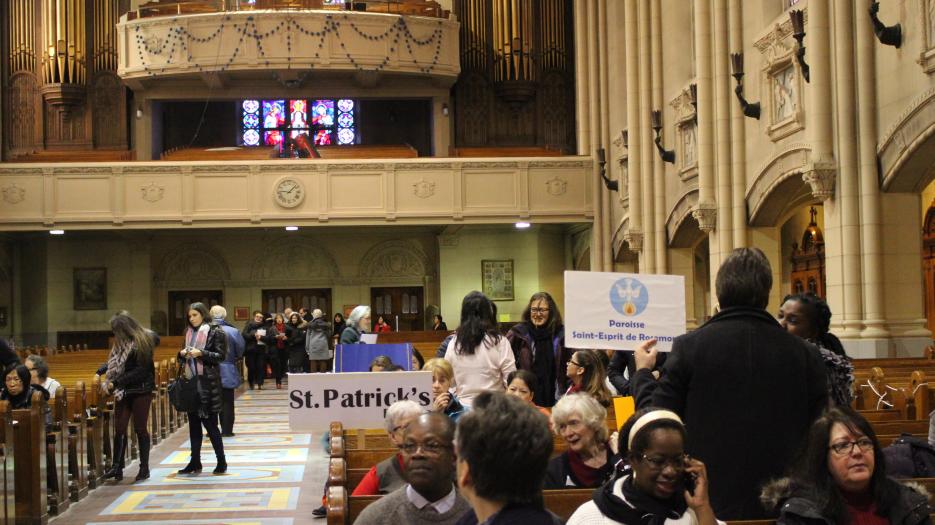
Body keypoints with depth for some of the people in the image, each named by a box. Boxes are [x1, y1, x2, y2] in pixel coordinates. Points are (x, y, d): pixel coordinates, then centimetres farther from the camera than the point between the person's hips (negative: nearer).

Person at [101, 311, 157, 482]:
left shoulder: (141, 342, -13)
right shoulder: (121, 343, 8)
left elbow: (141, 371, -18)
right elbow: (114, 364, 20)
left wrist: (116, 382, -19)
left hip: (141, 391, -6)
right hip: (123, 391, 6)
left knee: (140, 428, 1)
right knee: (119, 429, 1)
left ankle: (144, 468, 11)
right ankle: (117, 467, 4)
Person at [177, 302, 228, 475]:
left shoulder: (215, 331, -5)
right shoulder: (189, 332, 14)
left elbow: (221, 355, -10)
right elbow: (183, 358, 21)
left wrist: (201, 353, -21)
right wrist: (182, 354, -1)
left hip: (208, 382, -6)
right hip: (191, 381, 6)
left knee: (210, 423, -3)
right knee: (194, 423, 8)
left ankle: (221, 461, 6)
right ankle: (195, 462, 14)